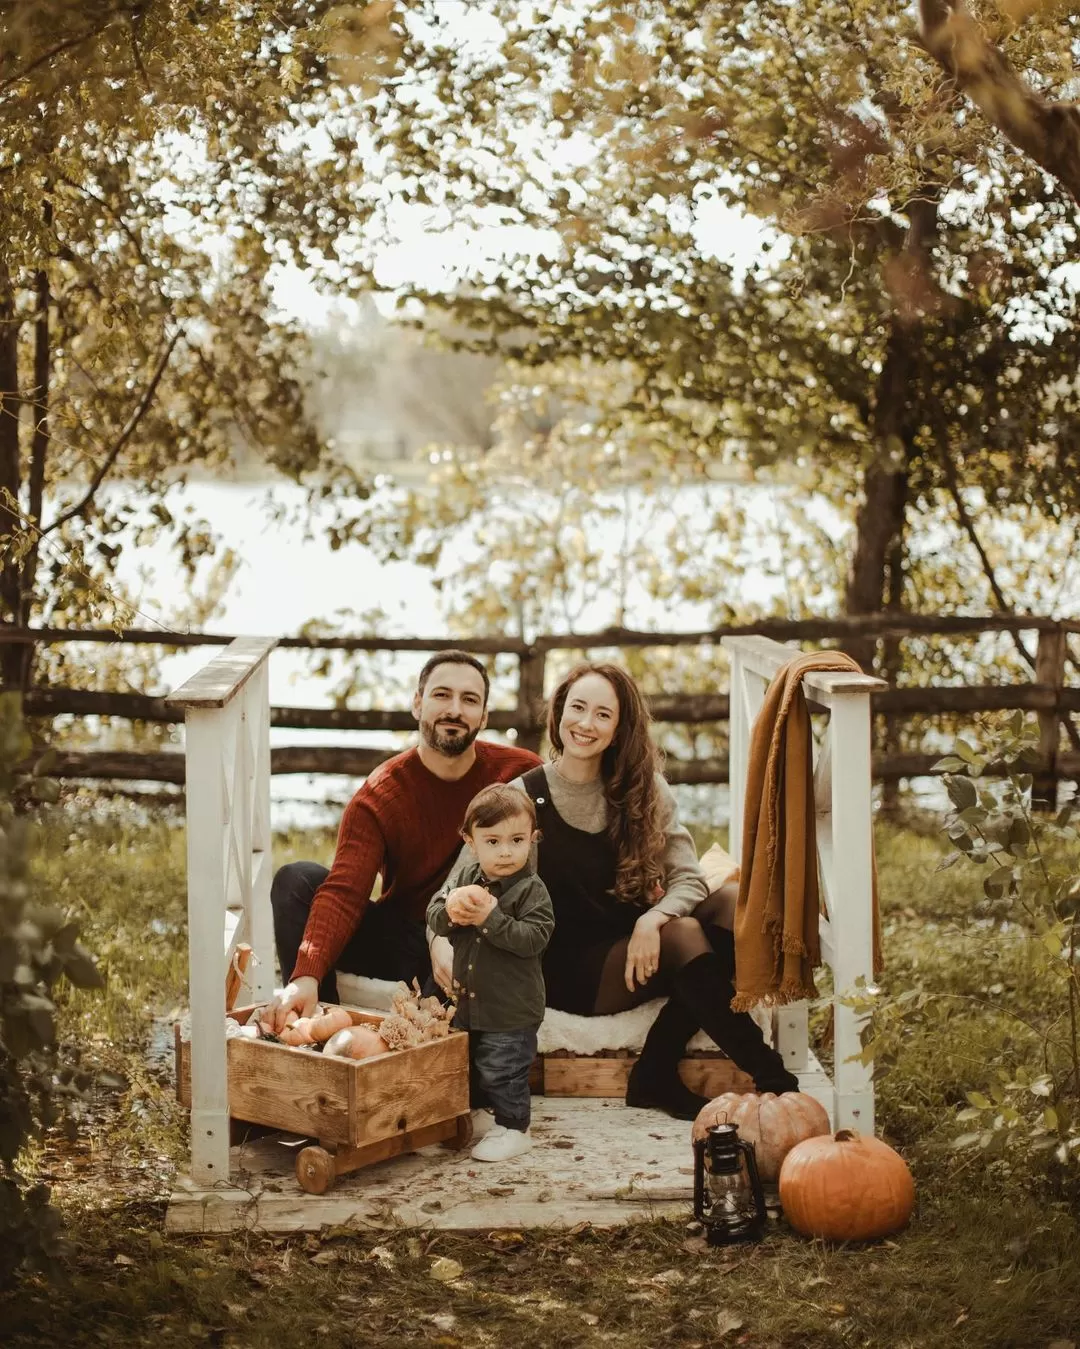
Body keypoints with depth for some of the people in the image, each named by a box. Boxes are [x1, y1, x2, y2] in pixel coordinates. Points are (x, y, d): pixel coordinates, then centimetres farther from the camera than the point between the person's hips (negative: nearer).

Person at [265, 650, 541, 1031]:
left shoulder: (522, 774, -7)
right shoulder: (379, 797, -7)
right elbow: (343, 894, -19)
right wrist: (307, 975, -38)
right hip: (406, 945, 3)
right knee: (296, 880, -16)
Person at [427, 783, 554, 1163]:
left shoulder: (531, 889, -16)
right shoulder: (463, 875, 1)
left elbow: (535, 938, -25)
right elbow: (434, 917, 2)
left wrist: (491, 917, -31)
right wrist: (451, 911, -20)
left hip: (510, 1007, -6)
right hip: (466, 999, 6)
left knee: (501, 1070, 1)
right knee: (462, 1064, 20)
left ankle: (513, 1128, 16)